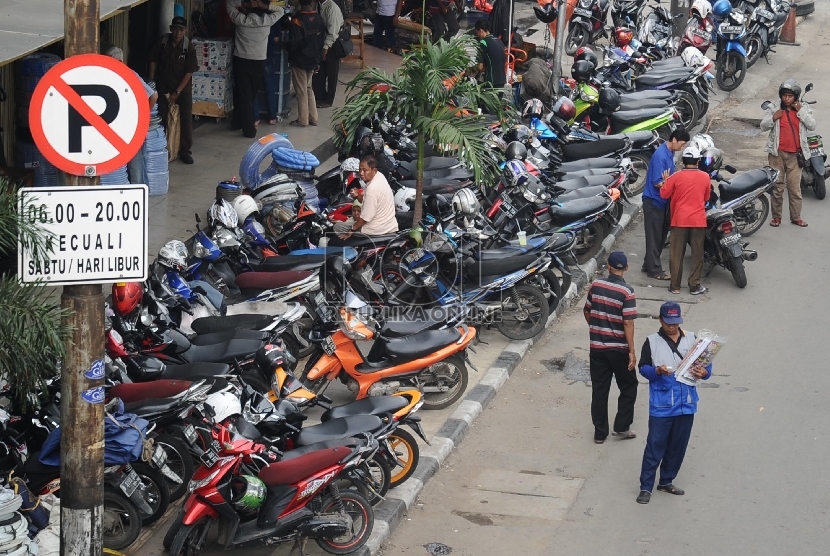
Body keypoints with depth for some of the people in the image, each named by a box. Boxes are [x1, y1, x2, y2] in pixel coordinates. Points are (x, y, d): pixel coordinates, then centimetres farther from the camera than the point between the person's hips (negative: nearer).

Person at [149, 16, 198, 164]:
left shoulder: (188, 48, -14)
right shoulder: (162, 43, -10)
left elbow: (189, 72, -12)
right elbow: (153, 62, 0)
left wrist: (177, 93, -14)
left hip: (183, 87, -1)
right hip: (163, 86, 1)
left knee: (186, 119, -2)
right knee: (160, 118, 1)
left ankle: (186, 151, 9)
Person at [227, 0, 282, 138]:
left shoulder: (241, 20, -13)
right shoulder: (267, 21, -9)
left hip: (241, 61, -2)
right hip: (259, 63, 2)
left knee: (243, 95, 5)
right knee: (251, 95, 17)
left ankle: (249, 129, 5)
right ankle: (238, 122, 26)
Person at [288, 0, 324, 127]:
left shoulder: (297, 20, -20)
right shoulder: (319, 19, -1)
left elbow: (294, 42, -21)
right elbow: (322, 39, 6)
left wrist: (287, 48, 1)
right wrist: (318, 57, 15)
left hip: (299, 60, -6)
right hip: (313, 59, 6)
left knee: (301, 91, 4)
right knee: (309, 88, 19)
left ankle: (303, 120, 10)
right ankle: (313, 118, 20)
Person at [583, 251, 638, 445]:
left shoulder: (596, 285, -2)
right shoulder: (626, 292, -15)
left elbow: (587, 312, 9)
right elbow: (628, 322, -18)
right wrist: (632, 351, -13)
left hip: (597, 346, 4)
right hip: (619, 348, -4)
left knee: (599, 389, 10)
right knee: (628, 386, 14)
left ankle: (600, 432, 14)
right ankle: (622, 427, 12)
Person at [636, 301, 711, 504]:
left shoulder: (691, 339, 5)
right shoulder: (652, 342, -2)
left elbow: (705, 363, 7)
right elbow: (643, 367, -3)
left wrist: (704, 372, -15)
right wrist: (657, 371, -23)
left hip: (686, 404, 3)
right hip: (661, 405, -3)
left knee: (678, 446, 12)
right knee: (655, 445, -4)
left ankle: (666, 481, 27)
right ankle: (646, 486, 3)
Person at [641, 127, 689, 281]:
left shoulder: (669, 153, 8)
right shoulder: (660, 156, -22)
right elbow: (658, 183, -23)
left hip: (662, 201, 10)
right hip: (654, 201, -10)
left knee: (661, 235, 15)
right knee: (654, 236, -2)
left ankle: (649, 265, 25)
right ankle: (654, 270, 3)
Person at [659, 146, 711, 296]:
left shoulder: (676, 177, -8)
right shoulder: (705, 177, -2)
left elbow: (664, 194, -1)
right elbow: (706, 198, 10)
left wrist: (665, 181, 15)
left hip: (679, 220, -1)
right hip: (698, 220, 1)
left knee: (676, 253, 6)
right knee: (697, 254, 8)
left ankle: (675, 285, 9)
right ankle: (695, 285, 10)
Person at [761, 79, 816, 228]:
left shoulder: (803, 109, 4)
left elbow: (812, 125, -8)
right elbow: (763, 126, 1)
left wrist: (800, 111, -15)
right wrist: (773, 118, -17)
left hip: (795, 155, 0)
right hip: (777, 154, 0)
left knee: (795, 187, 3)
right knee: (777, 186, 5)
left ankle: (796, 217, 12)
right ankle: (776, 216, 14)